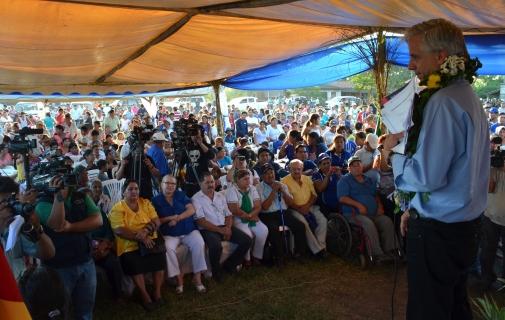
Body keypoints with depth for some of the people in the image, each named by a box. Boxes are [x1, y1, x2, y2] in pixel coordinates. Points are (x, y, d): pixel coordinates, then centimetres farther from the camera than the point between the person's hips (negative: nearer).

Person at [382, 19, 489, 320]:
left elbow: (425, 176, -27)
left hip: (438, 231, -10)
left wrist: (394, 151, -9)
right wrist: (416, 208, 19)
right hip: (465, 224, 10)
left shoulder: (443, 102, -21)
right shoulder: (469, 96, 10)